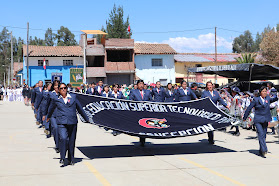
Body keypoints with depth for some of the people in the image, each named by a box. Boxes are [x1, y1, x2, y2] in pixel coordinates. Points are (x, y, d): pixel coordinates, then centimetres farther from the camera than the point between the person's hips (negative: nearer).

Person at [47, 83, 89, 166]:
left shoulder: (73, 97, 7)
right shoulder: (56, 99, 5)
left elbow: (80, 108, 15)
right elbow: (51, 109, 25)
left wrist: (86, 118, 20)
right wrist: (48, 117, 40)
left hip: (72, 122, 2)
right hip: (62, 123, -2)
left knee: (72, 141, 6)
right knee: (63, 138, -21)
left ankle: (71, 159, 21)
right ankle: (62, 158, -11)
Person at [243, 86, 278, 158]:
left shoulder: (268, 98, 7)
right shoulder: (256, 100, -4)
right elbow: (249, 108, 1)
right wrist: (244, 118, 4)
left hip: (265, 121, 4)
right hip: (258, 120, -4)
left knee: (264, 135, 8)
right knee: (261, 134, -16)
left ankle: (261, 151, 20)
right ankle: (264, 150, -22)